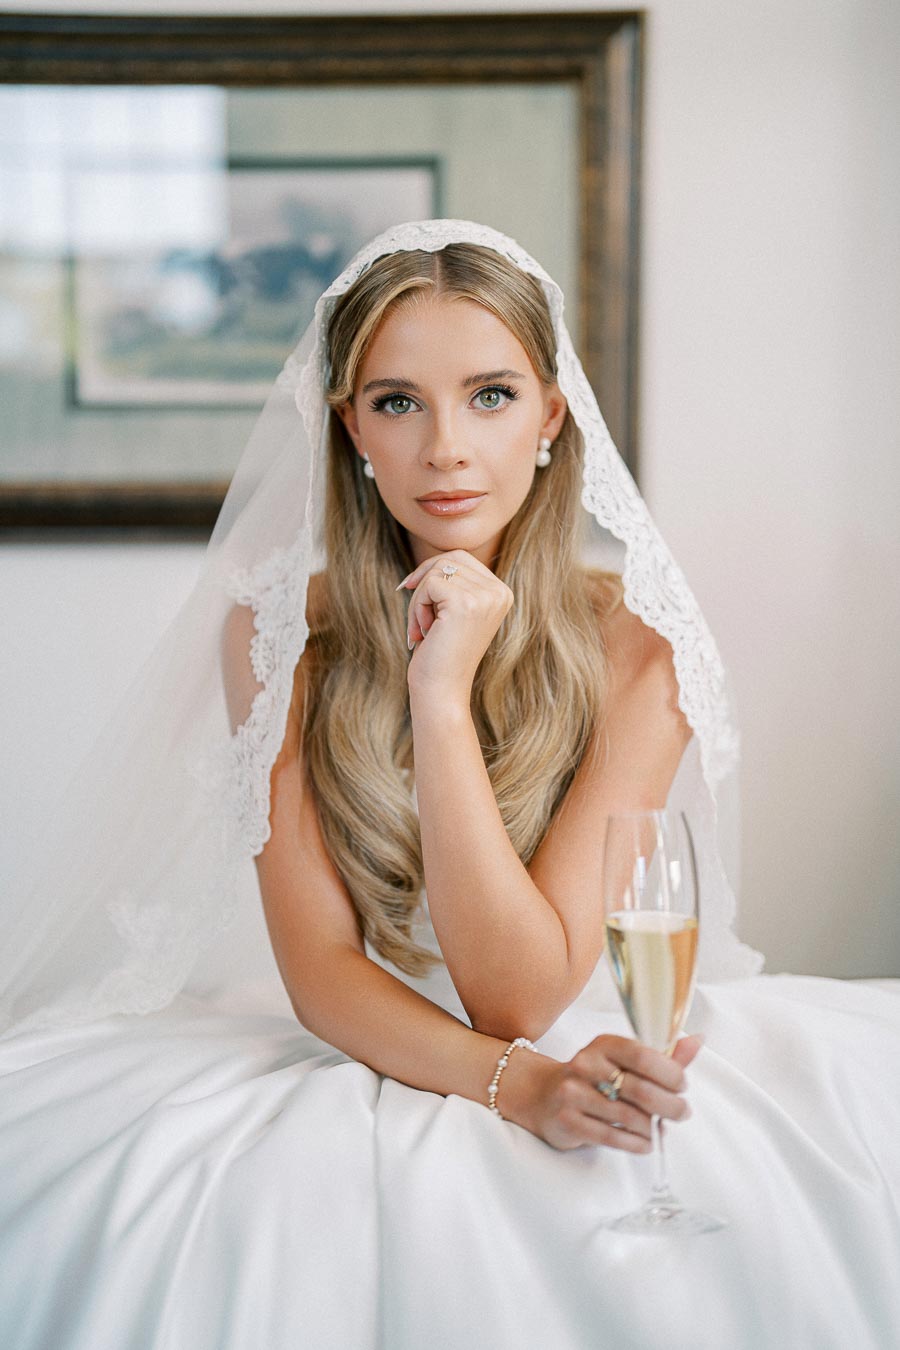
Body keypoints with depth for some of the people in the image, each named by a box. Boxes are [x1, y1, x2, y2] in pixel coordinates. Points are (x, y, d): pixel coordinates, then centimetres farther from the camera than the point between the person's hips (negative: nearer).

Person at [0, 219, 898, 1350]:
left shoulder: (635, 641, -10)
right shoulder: (276, 632, -6)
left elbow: (521, 994, -16)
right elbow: (318, 970, -10)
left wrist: (445, 692, -24)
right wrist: (513, 1082, -28)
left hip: (583, 1052, 0)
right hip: (348, 1064, 0)